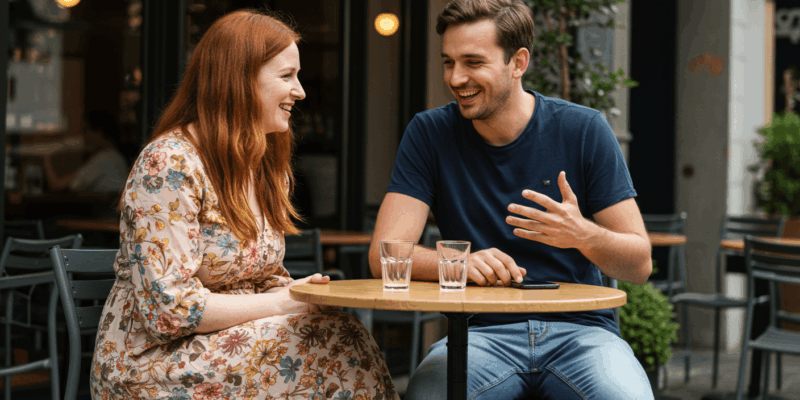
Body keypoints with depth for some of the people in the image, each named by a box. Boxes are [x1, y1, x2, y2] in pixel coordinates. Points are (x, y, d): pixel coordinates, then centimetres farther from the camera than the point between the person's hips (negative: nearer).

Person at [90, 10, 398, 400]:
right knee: (329, 339, -24)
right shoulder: (169, 164, -17)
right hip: (150, 368, -7)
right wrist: (280, 303, -17)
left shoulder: (268, 166, 11)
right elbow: (167, 308, -21)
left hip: (225, 340, 8)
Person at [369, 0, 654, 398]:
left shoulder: (584, 130, -1)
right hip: (481, 331, 0)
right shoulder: (429, 133, 1)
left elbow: (640, 264, -1)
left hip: (579, 329, 0)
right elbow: (384, 253, -7)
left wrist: (583, 235, -23)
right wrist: (459, 262, -27)